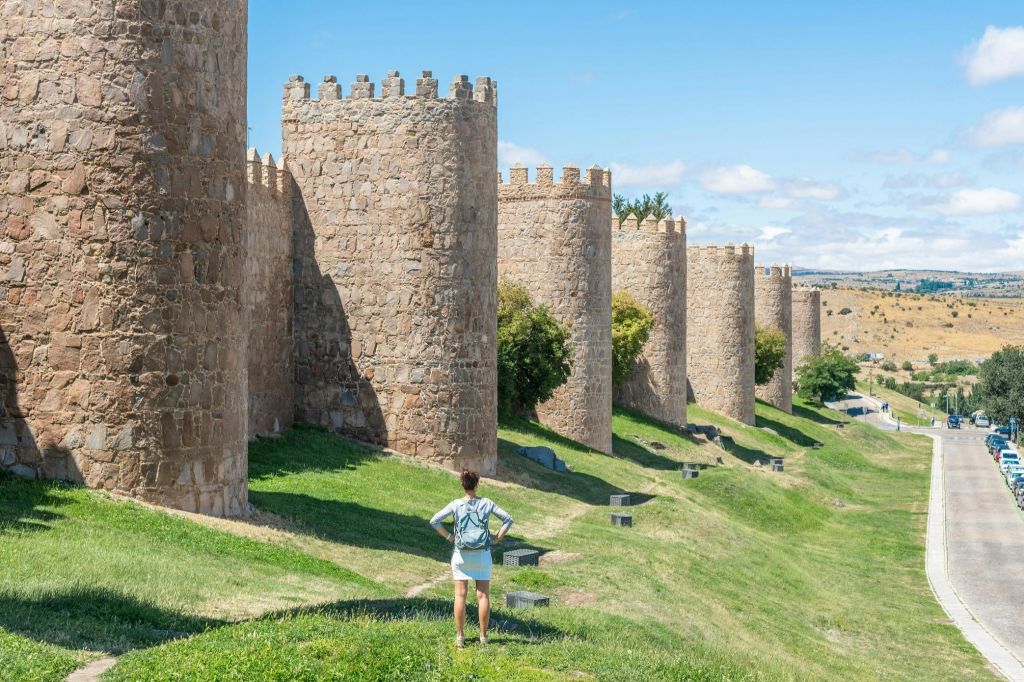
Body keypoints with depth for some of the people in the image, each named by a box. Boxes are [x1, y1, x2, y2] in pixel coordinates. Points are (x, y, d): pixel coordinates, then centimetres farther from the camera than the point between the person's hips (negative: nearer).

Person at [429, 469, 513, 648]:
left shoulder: (456, 504, -5)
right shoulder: (486, 503, -2)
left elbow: (434, 521, -10)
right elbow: (508, 519, -2)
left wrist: (449, 537, -1)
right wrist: (497, 539, 3)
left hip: (461, 554, -1)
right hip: (482, 555, 1)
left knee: (460, 595, 4)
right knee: (483, 596, 5)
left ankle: (460, 636, 5)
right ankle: (483, 636, 7)